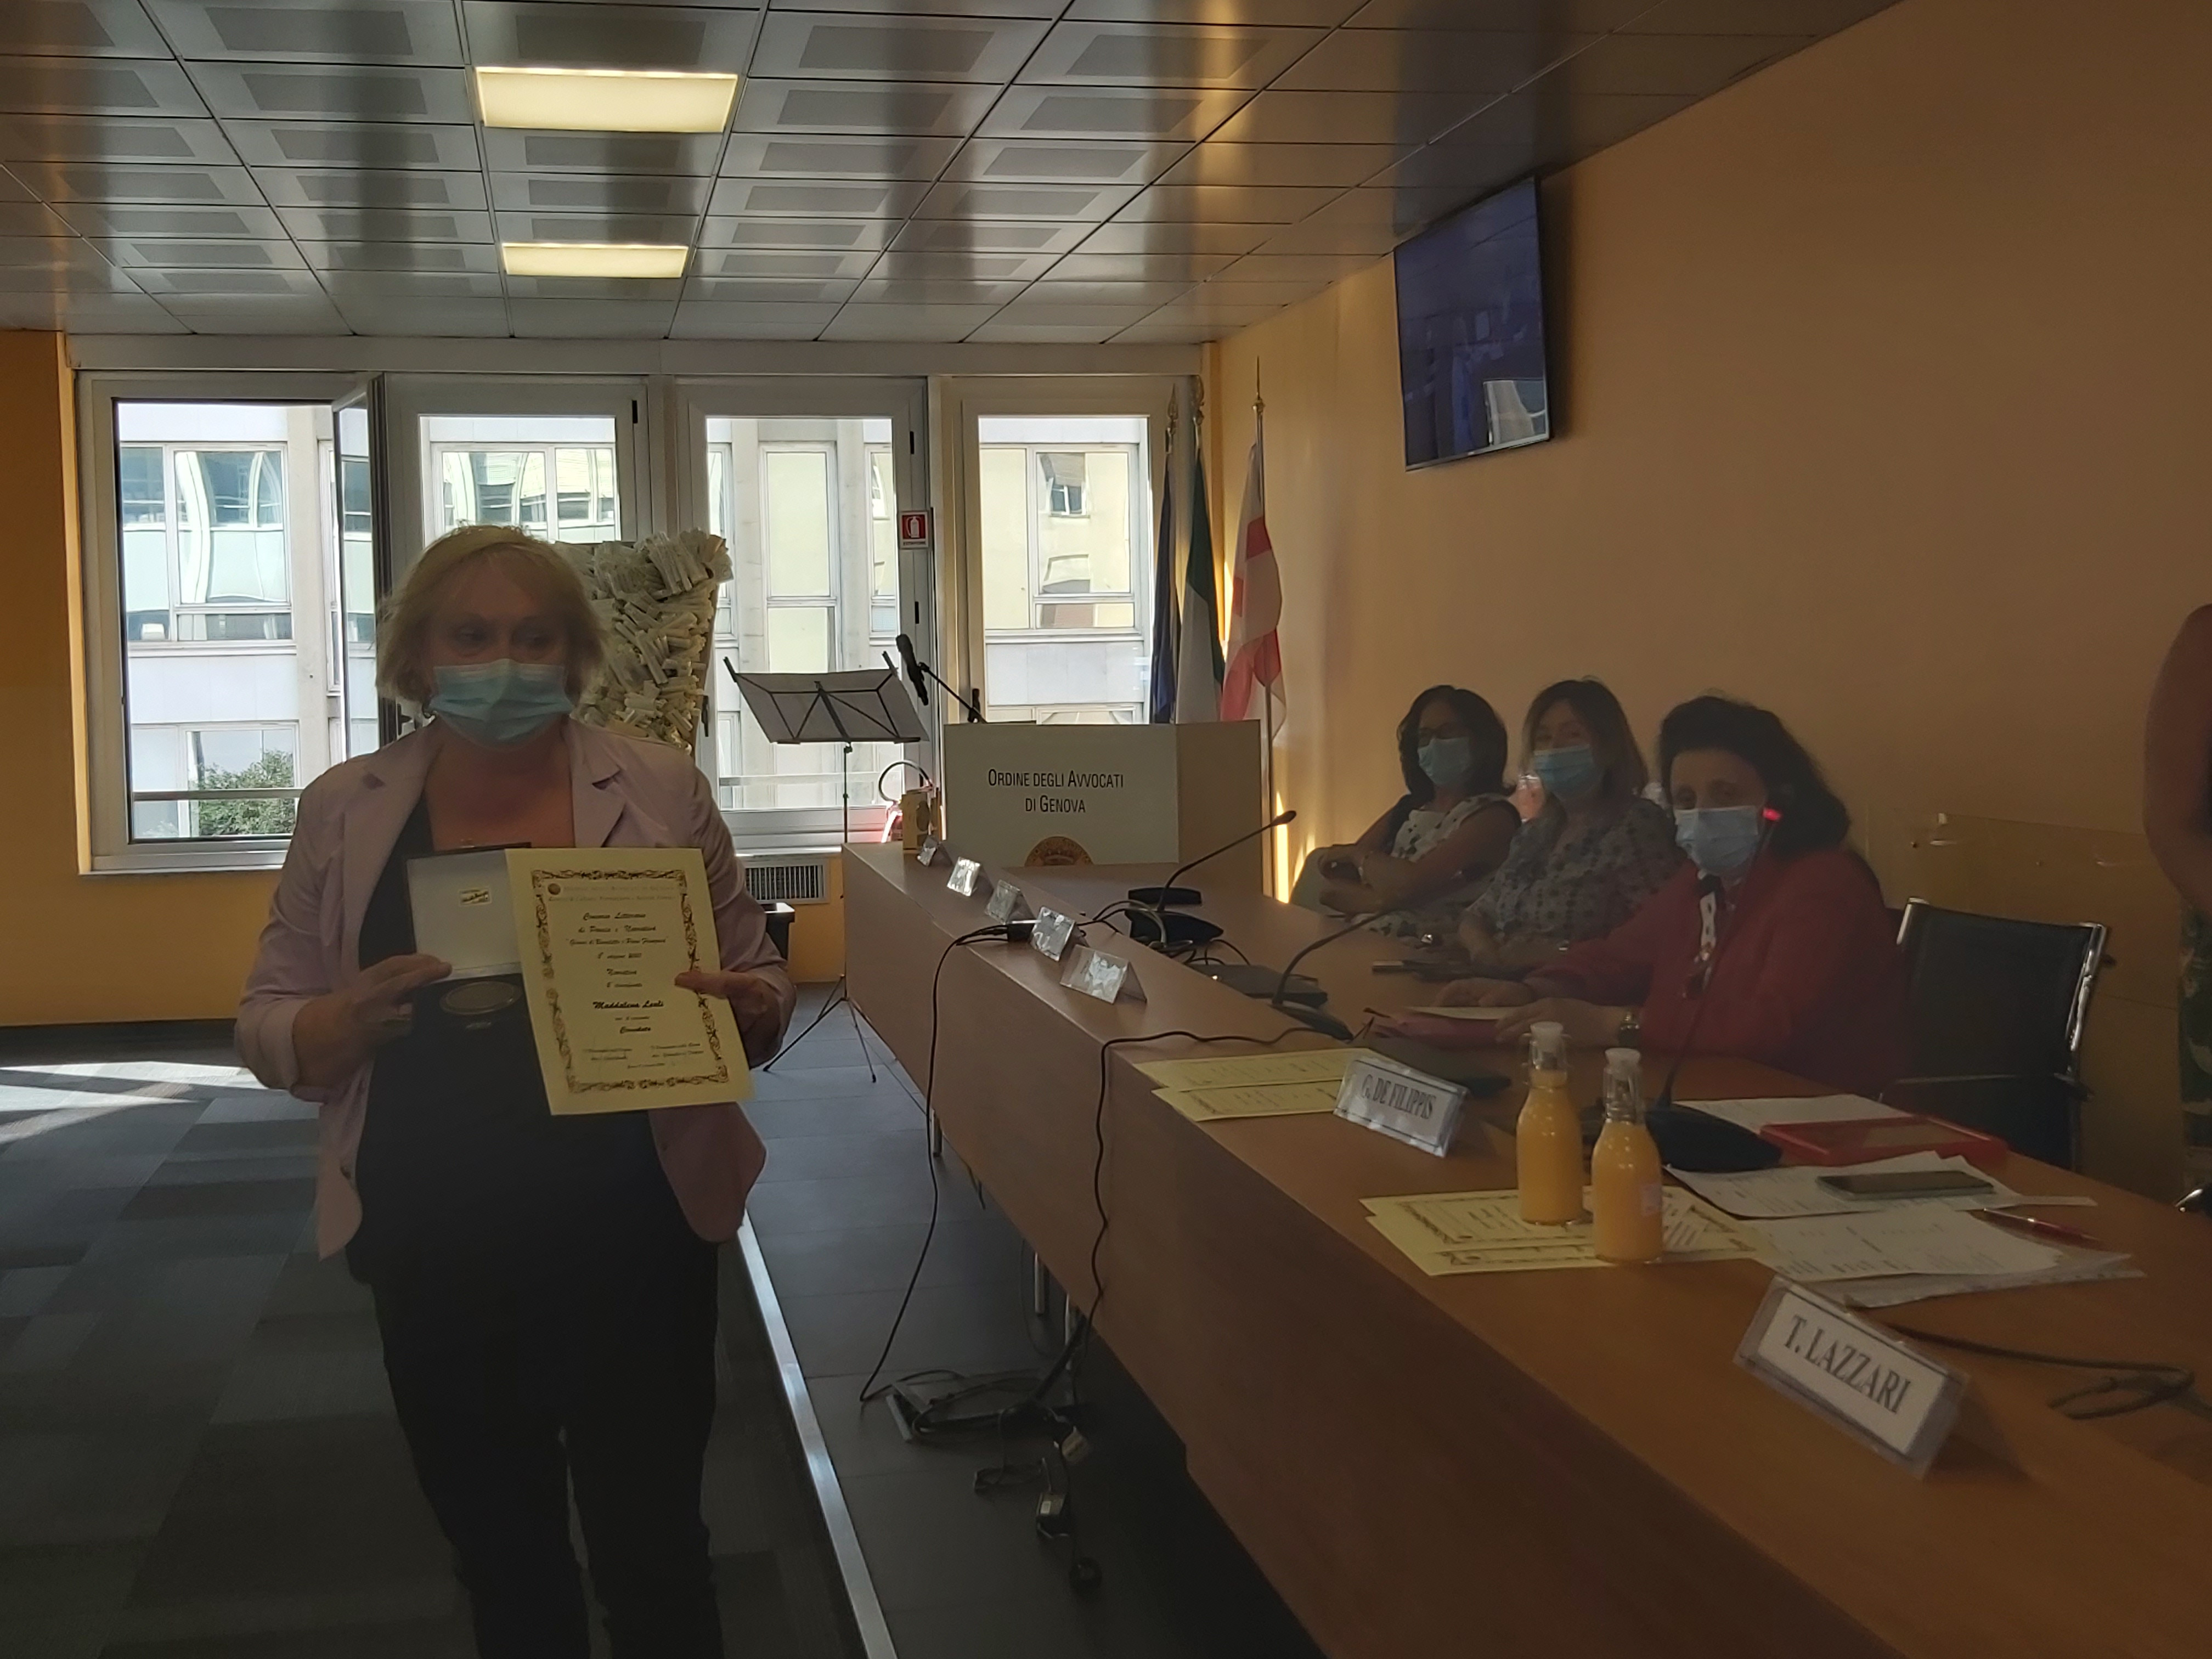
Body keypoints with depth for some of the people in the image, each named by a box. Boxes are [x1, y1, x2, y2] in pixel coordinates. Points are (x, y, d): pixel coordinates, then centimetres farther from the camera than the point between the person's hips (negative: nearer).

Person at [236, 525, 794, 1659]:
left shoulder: (660, 789, -2)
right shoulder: (344, 811, 1)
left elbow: (759, 982, 5)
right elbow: (269, 1026, 3)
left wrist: (751, 1010, -18)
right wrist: (351, 1020, -19)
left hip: (631, 1237, -1)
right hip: (436, 1253, 2)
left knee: (649, 1546, 8)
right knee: (497, 1552, 17)